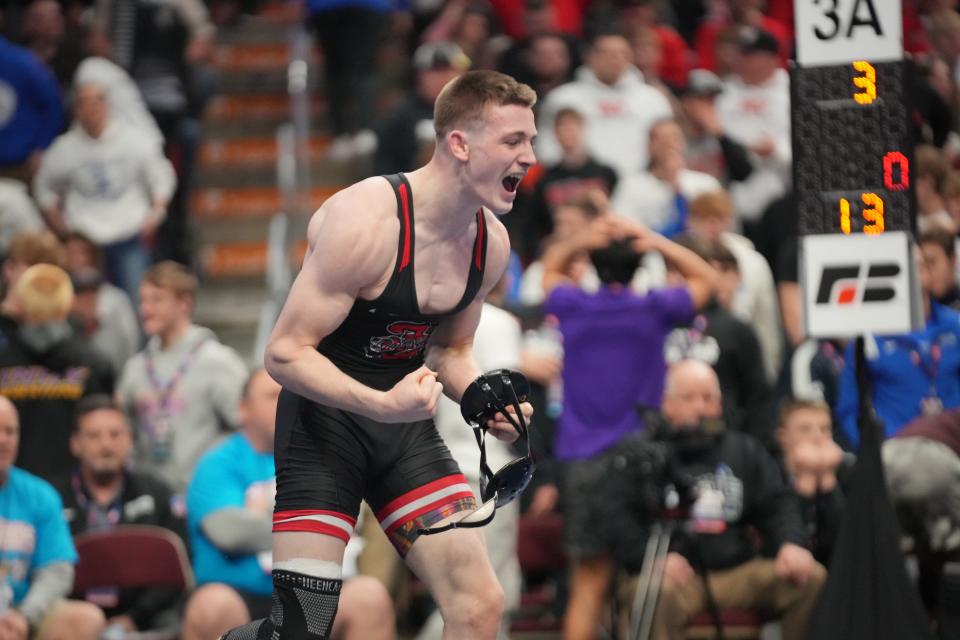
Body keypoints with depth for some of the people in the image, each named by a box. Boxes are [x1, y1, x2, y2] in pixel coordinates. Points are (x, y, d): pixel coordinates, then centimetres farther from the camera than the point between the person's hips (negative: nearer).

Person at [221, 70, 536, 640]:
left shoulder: (490, 241, 0)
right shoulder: (365, 221, -23)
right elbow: (285, 353, -22)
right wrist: (382, 405, -34)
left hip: (407, 422, 7)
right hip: (327, 419, -7)